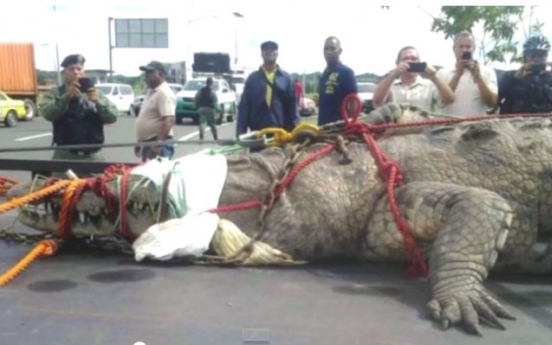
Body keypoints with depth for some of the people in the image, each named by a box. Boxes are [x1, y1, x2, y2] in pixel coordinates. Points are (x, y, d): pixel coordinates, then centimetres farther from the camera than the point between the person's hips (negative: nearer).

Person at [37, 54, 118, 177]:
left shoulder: (95, 93, 10)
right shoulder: (54, 94, 5)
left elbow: (112, 116, -2)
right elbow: (47, 113, -14)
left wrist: (97, 102, -19)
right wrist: (66, 97, -25)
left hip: (93, 156, 2)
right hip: (65, 156, -1)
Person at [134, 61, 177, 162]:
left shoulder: (164, 93, -15)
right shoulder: (151, 92, 17)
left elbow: (169, 120, -25)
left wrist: (159, 143, -32)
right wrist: (140, 142, 24)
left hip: (157, 144, -10)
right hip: (147, 143, 10)